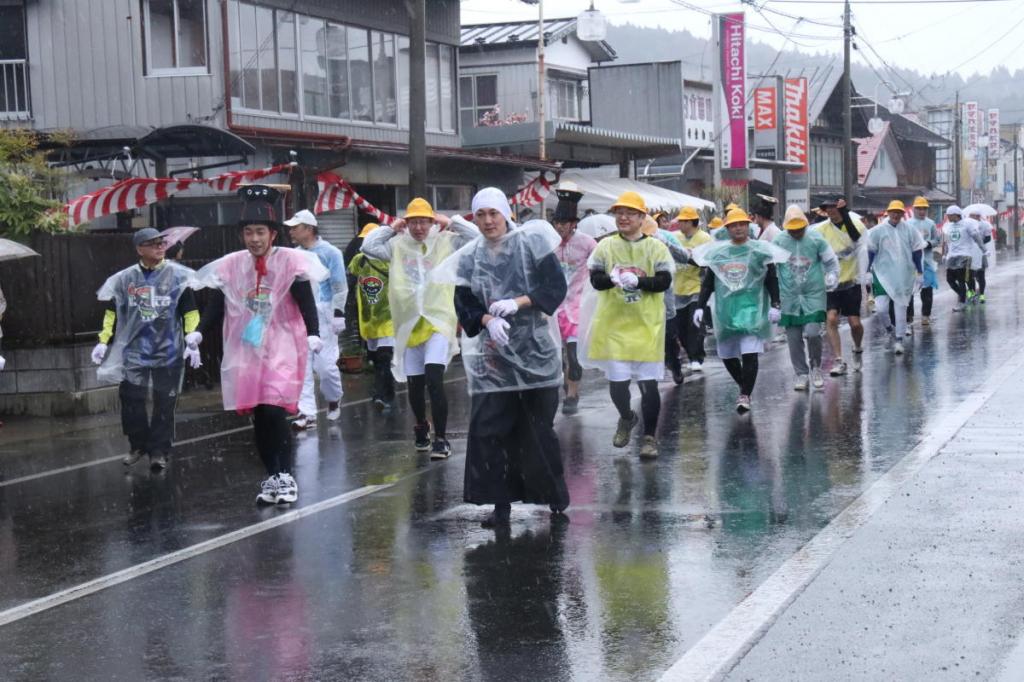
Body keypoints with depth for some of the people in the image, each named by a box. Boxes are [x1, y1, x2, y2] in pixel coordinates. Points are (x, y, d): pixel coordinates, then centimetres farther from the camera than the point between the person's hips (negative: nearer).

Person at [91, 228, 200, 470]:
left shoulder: (178, 275, -2)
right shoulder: (125, 278, 5)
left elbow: (190, 312, -1)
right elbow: (112, 312, 12)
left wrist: (192, 342, -8)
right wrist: (103, 342, 8)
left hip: (168, 351, -2)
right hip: (134, 350, 2)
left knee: (164, 403, 1)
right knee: (130, 398, 0)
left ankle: (158, 451, 11)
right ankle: (138, 445, 19)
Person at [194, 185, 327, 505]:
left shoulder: (290, 261, -6)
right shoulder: (230, 266, 2)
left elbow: (306, 304, -8)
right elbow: (216, 306, 6)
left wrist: (313, 334, -22)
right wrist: (199, 333, -8)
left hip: (282, 347, -3)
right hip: (245, 350, 4)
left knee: (274, 411, -15)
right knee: (257, 417, 7)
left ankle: (286, 476, -2)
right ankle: (271, 477, 19)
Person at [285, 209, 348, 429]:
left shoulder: (330, 252, -5)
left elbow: (340, 287, -6)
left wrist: (338, 314, -11)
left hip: (322, 315, -5)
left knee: (325, 364, -6)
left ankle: (334, 399, 22)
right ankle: (307, 413, 2)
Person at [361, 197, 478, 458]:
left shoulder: (446, 241, 2)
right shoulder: (397, 245, 7)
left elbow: (476, 237, -5)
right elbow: (368, 246, -1)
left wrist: (451, 223, -4)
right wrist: (390, 228, 2)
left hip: (438, 321, -3)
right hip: (408, 323, 3)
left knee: (434, 379, -17)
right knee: (415, 383, 12)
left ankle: (441, 438, -11)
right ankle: (421, 427, 37)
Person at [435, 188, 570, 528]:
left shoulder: (531, 242, -2)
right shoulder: (469, 257, 5)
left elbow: (556, 286, -7)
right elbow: (464, 306, 5)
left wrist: (518, 303, -18)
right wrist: (488, 320, -15)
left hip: (536, 350, -2)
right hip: (493, 354, 2)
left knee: (539, 426, 4)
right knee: (489, 429, -4)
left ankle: (555, 494, 22)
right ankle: (501, 503, 2)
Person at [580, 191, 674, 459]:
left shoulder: (656, 247, -1)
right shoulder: (606, 246, 2)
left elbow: (664, 282, -10)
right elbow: (595, 280, -6)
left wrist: (638, 281, -26)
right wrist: (612, 278, -27)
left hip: (646, 325, -1)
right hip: (613, 323, 1)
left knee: (648, 382, 0)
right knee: (616, 381, 7)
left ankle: (650, 437, 12)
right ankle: (626, 418, 37)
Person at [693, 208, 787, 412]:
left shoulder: (760, 250, 2)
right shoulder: (717, 252, 10)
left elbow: (772, 280, 3)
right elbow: (707, 283, 14)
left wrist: (775, 305, -5)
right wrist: (700, 307, 7)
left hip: (752, 309, -4)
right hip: (725, 310, 4)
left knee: (750, 354, -15)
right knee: (727, 355, 8)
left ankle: (745, 395, -10)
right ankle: (745, 387, 28)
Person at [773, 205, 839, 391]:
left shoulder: (816, 239, -4)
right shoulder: (779, 242, -2)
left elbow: (831, 261, 6)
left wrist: (832, 275, -8)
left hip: (814, 294, -2)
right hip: (790, 297, 2)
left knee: (812, 332, -13)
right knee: (794, 338, 3)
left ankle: (816, 368, 12)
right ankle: (801, 374, 18)